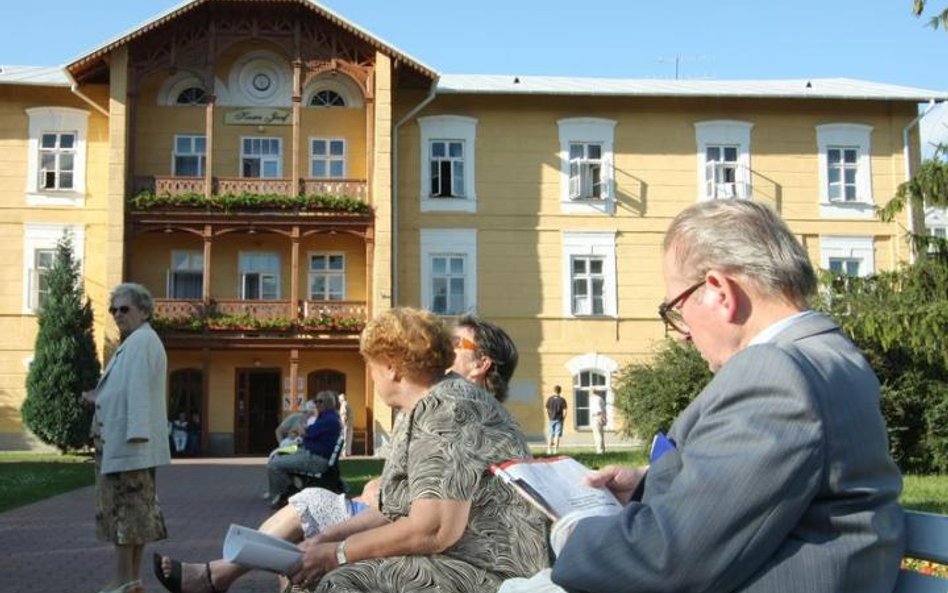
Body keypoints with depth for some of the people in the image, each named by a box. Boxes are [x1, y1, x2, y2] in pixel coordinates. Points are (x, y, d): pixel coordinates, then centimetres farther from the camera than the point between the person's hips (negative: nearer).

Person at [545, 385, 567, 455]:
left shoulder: (549, 399, -1)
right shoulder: (562, 400, -7)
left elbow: (547, 410, 1)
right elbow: (564, 411, -10)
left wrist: (549, 418, 12)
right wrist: (563, 418, 3)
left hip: (552, 419, 2)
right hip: (559, 419, -2)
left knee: (551, 435, 12)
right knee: (557, 435, 1)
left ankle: (549, 449, 14)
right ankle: (555, 450, -2)